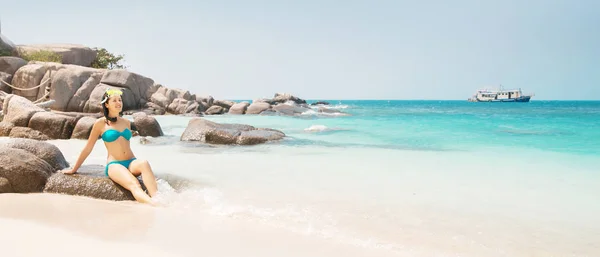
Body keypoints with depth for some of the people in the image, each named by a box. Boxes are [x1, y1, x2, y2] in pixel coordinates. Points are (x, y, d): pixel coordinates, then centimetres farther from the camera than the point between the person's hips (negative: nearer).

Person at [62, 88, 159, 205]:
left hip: (131, 162, 4)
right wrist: (74, 169, 16)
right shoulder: (100, 123, 5)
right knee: (134, 184, -35)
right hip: (114, 165, -4)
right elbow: (88, 148, 12)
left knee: (144, 163, -35)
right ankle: (154, 205, -59)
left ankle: (156, 198, -52)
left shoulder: (126, 122, 17)